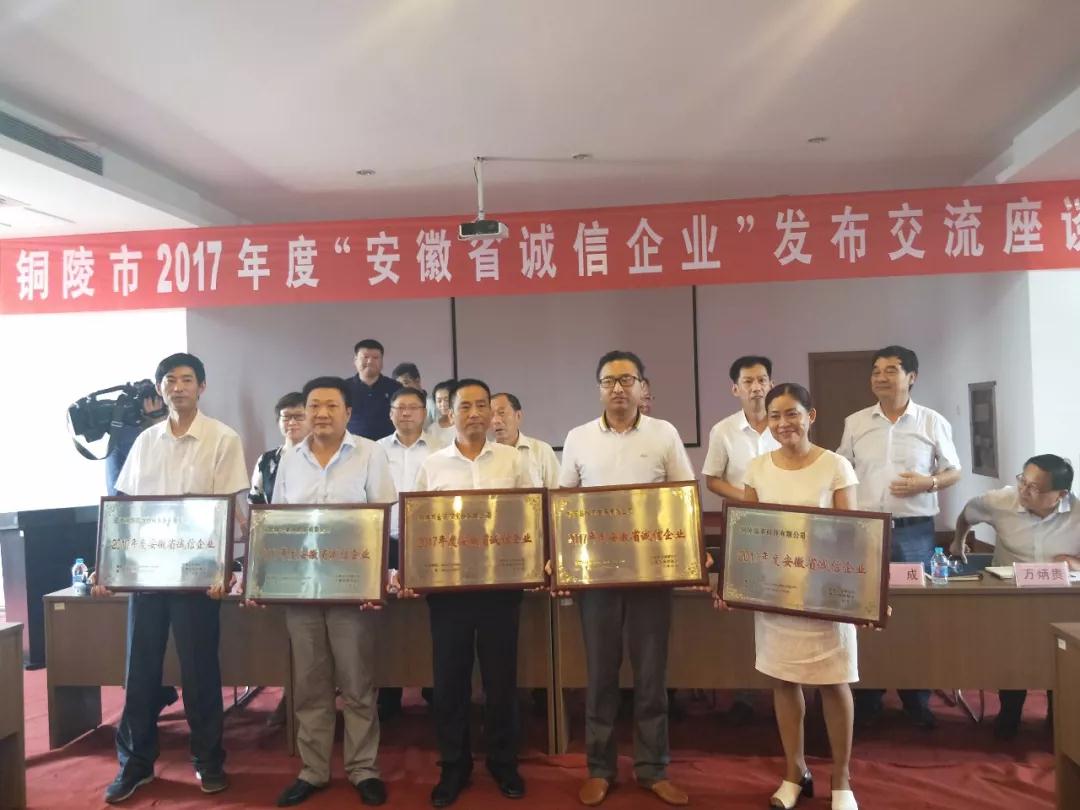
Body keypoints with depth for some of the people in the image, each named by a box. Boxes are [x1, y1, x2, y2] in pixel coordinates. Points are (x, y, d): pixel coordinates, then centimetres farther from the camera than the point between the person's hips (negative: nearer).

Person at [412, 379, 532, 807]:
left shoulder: (511, 459, 4)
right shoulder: (432, 464, 5)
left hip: (501, 582, 0)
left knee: (500, 675, 9)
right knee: (449, 677, 8)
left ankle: (504, 762, 26)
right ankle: (453, 765, 24)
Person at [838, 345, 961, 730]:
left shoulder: (933, 422, 2)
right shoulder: (854, 423, 6)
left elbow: (954, 471, 7)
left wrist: (929, 483, -14)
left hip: (915, 531, -1)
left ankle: (917, 700, 21)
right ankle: (867, 699, 19)